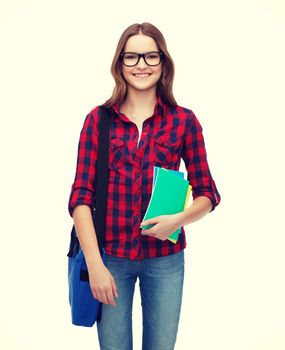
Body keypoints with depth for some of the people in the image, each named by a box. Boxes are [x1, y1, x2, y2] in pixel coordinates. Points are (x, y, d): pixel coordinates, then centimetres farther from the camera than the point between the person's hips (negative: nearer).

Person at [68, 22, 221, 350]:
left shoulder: (184, 120, -1)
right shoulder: (98, 119, -1)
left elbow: (207, 193, 4)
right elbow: (81, 195, -5)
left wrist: (179, 219, -16)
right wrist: (95, 264, -12)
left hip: (165, 257, 1)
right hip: (110, 255, 0)